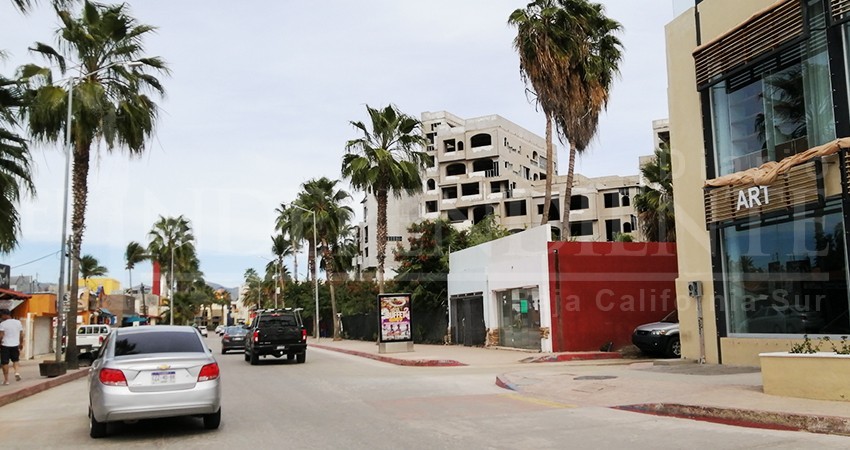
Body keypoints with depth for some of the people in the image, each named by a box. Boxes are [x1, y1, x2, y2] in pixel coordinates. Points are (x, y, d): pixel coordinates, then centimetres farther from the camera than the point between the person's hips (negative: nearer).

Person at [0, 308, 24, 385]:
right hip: (15, 345, 4)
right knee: (15, 360, 21)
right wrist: (21, 343, 16)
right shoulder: (18, 322, 3)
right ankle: (16, 372, -3)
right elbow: (21, 335, 7)